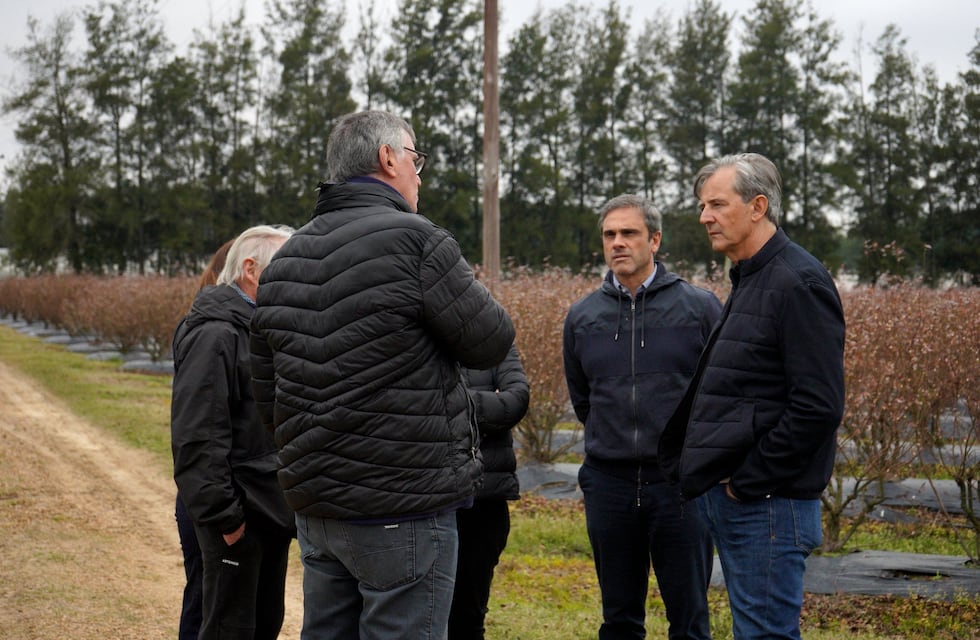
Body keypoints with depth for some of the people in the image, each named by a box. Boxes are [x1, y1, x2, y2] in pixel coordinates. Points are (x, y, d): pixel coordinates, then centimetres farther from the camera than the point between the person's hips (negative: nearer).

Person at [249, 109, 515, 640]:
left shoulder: (283, 262, 10)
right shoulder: (416, 240, -13)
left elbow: (268, 400, 14)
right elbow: (491, 342, -7)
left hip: (314, 510, 8)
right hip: (404, 512, -7)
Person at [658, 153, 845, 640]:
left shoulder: (799, 283, -13)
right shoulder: (747, 282, 18)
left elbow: (818, 406, -21)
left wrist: (750, 479, -17)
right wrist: (681, 456, 14)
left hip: (766, 504, -10)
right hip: (726, 499, 10)